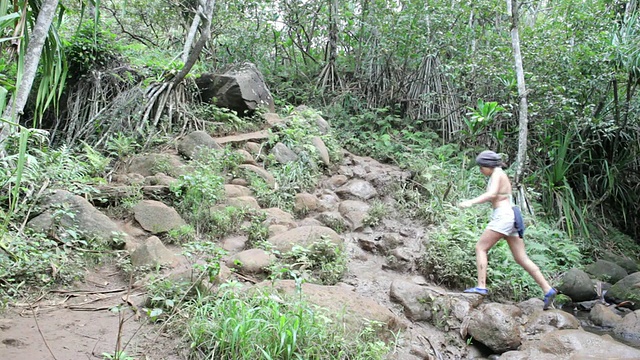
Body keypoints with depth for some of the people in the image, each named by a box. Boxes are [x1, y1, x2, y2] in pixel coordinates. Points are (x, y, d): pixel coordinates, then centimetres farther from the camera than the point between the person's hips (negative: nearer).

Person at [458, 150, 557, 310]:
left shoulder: (497, 174, -4)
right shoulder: (501, 175, 24)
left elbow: (492, 194, -20)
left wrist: (471, 202, -25)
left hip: (503, 215, -10)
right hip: (509, 217, 10)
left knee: (480, 247, -7)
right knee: (521, 258, 8)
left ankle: (481, 286, -13)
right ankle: (548, 290, 6)